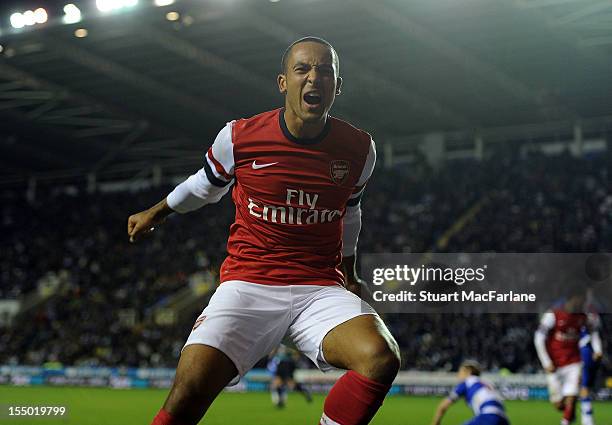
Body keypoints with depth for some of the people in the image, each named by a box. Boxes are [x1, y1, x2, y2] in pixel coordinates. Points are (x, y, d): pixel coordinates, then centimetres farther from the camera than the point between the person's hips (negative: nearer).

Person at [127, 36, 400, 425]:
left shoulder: (360, 149, 1)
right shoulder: (239, 137, -4)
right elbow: (208, 184, 18)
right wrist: (156, 213, 33)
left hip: (321, 288, 1)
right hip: (248, 284, -1)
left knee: (381, 359, -28)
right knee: (190, 390, -22)